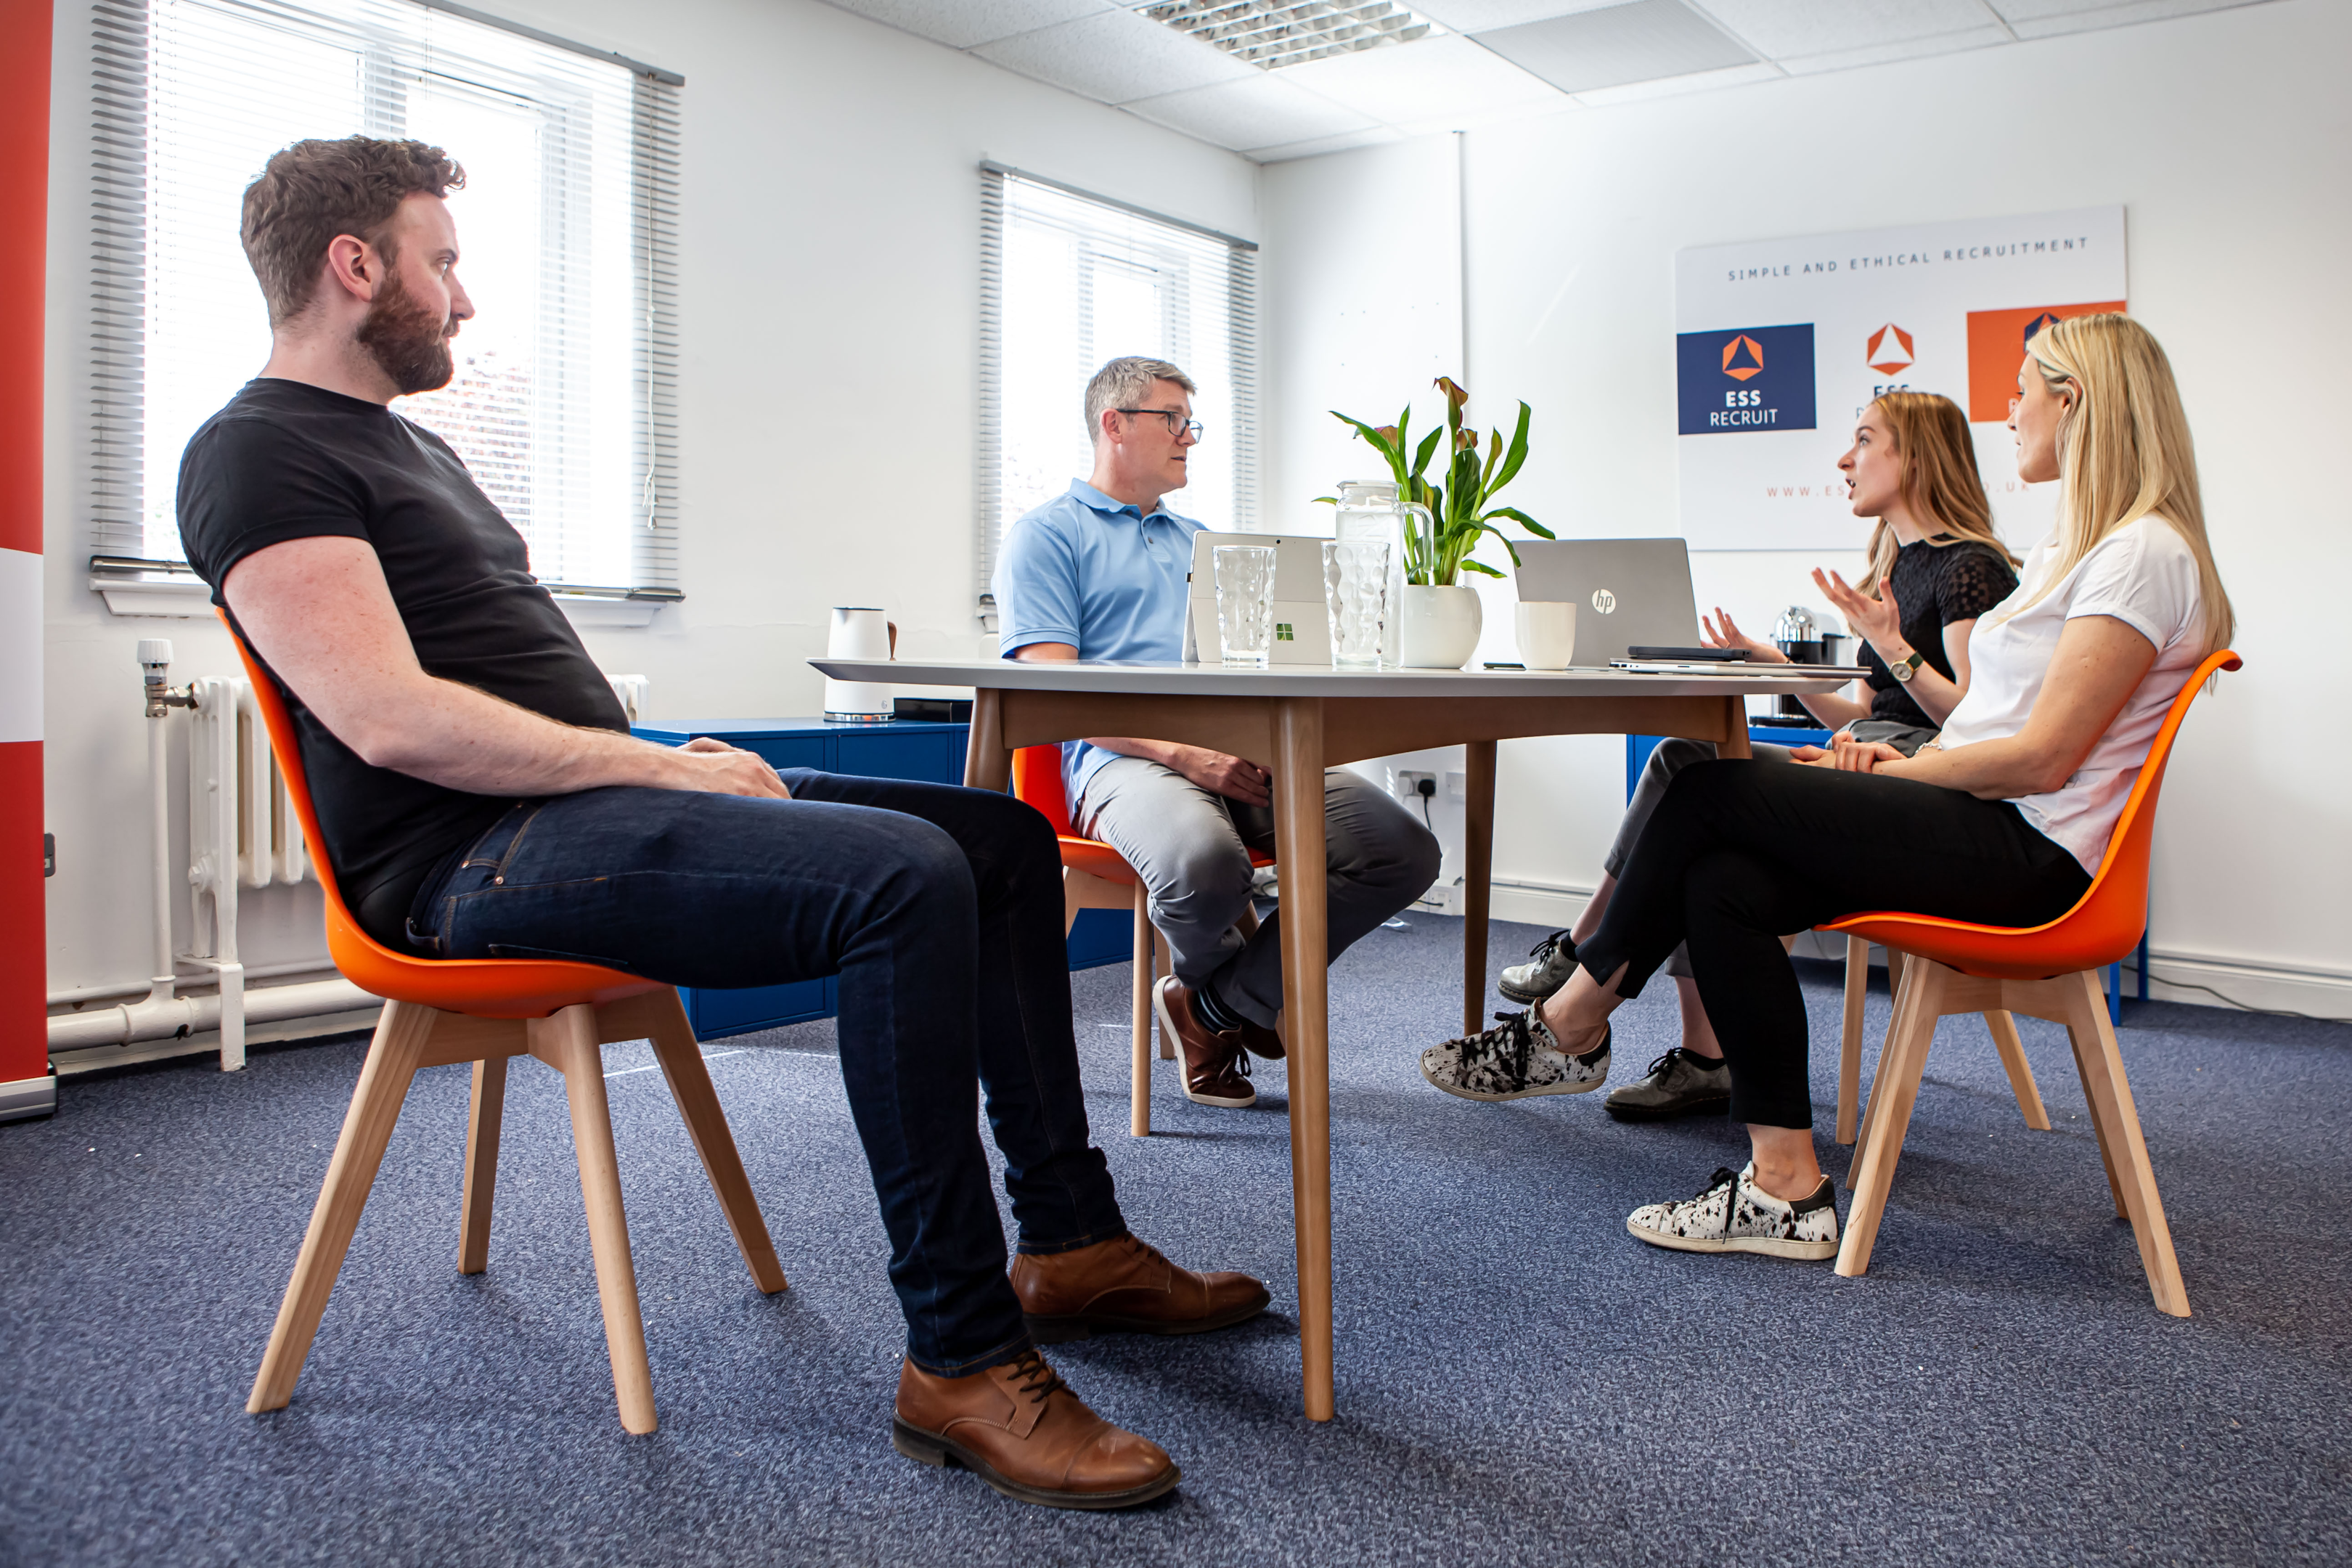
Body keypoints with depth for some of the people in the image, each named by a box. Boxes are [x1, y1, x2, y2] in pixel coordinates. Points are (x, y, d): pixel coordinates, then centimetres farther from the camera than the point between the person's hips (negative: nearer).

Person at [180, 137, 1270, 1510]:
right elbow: (391, 719, -19)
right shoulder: (260, 453, -5)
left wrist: (672, 764, 6)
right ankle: (962, 1358, -23)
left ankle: (1072, 1243, 7)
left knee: (1006, 840, 4)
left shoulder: (410, 445, 26)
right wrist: (657, 765, -16)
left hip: (576, 805, 10)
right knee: (903, 877, -32)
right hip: (477, 859, -10)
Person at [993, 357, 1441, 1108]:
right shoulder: (1045, 534, 9)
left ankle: (1220, 1002, -3)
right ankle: (1210, 973, 0)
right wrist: (1179, 751, -18)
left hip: (1241, 751, 6)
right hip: (1122, 755, -6)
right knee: (1204, 863, -40)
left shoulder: (1199, 540, 31)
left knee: (1405, 849, -17)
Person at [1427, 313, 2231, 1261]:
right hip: (1982, 829, 9)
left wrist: (1893, 773, -7)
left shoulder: (2144, 553, -11)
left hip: (2030, 855, -9)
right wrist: (1898, 759, 3)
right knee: (1722, 884, -10)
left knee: (1709, 794, -15)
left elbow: (2040, 758, -17)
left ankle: (1580, 1005, 2)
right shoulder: (2070, 550, 21)